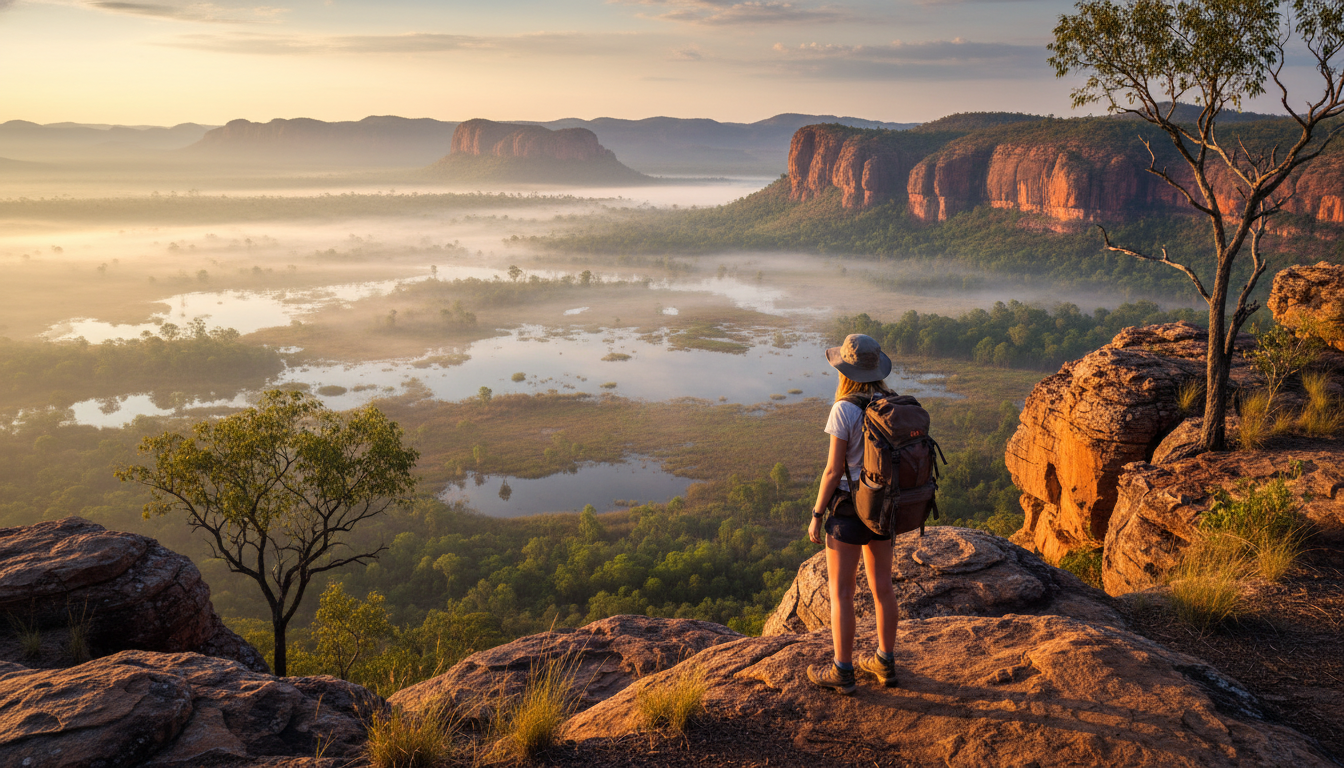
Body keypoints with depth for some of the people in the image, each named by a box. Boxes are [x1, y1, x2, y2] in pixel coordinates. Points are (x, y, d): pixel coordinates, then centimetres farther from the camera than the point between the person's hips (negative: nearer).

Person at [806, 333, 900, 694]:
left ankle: (842, 671, 13)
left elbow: (834, 469, -18)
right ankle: (885, 663, 28)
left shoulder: (844, 410, -19)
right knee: (881, 586, 17)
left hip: (850, 507, -7)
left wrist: (816, 516, -8)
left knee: (840, 591, 5)